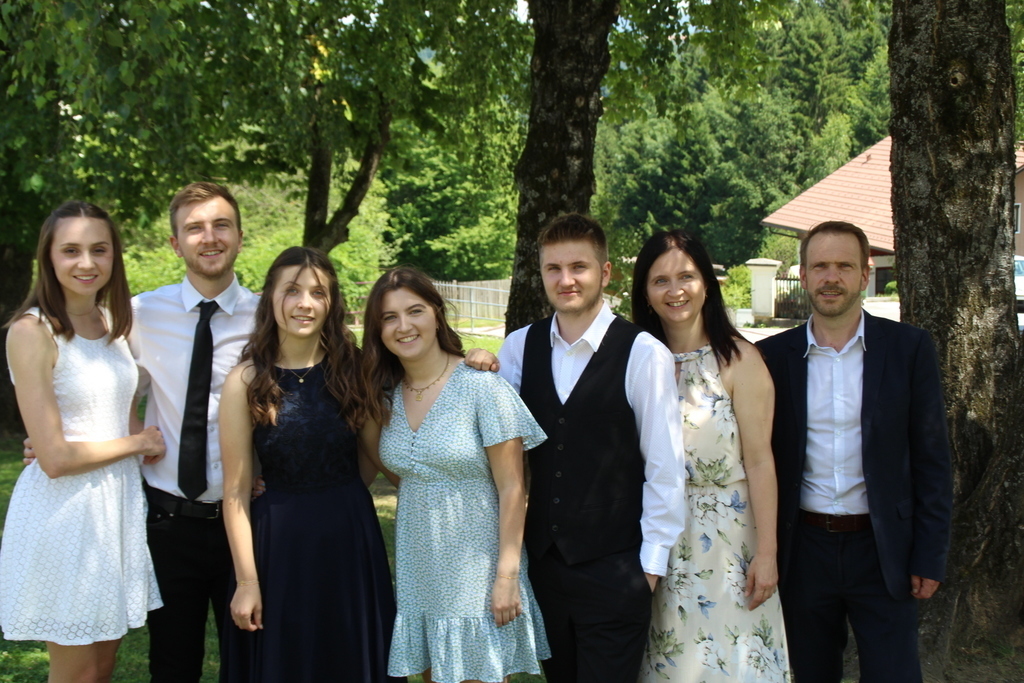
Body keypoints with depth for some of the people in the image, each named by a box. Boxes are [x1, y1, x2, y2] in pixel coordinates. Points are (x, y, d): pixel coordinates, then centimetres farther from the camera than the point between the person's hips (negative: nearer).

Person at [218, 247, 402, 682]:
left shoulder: (353, 368, -1)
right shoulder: (246, 381, -9)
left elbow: (377, 459, 2)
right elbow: (236, 492, -7)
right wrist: (246, 580, -8)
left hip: (352, 537, 2)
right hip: (279, 541, -2)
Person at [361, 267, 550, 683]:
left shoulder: (481, 388, -14)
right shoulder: (386, 396, 3)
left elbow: (512, 489, -13)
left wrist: (508, 575, -15)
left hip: (475, 568, -5)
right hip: (417, 574, 5)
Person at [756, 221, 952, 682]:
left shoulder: (908, 348, -2)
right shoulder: (774, 355, 1)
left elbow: (931, 459, -1)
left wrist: (930, 556, -4)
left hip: (882, 552, -1)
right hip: (803, 552, 2)